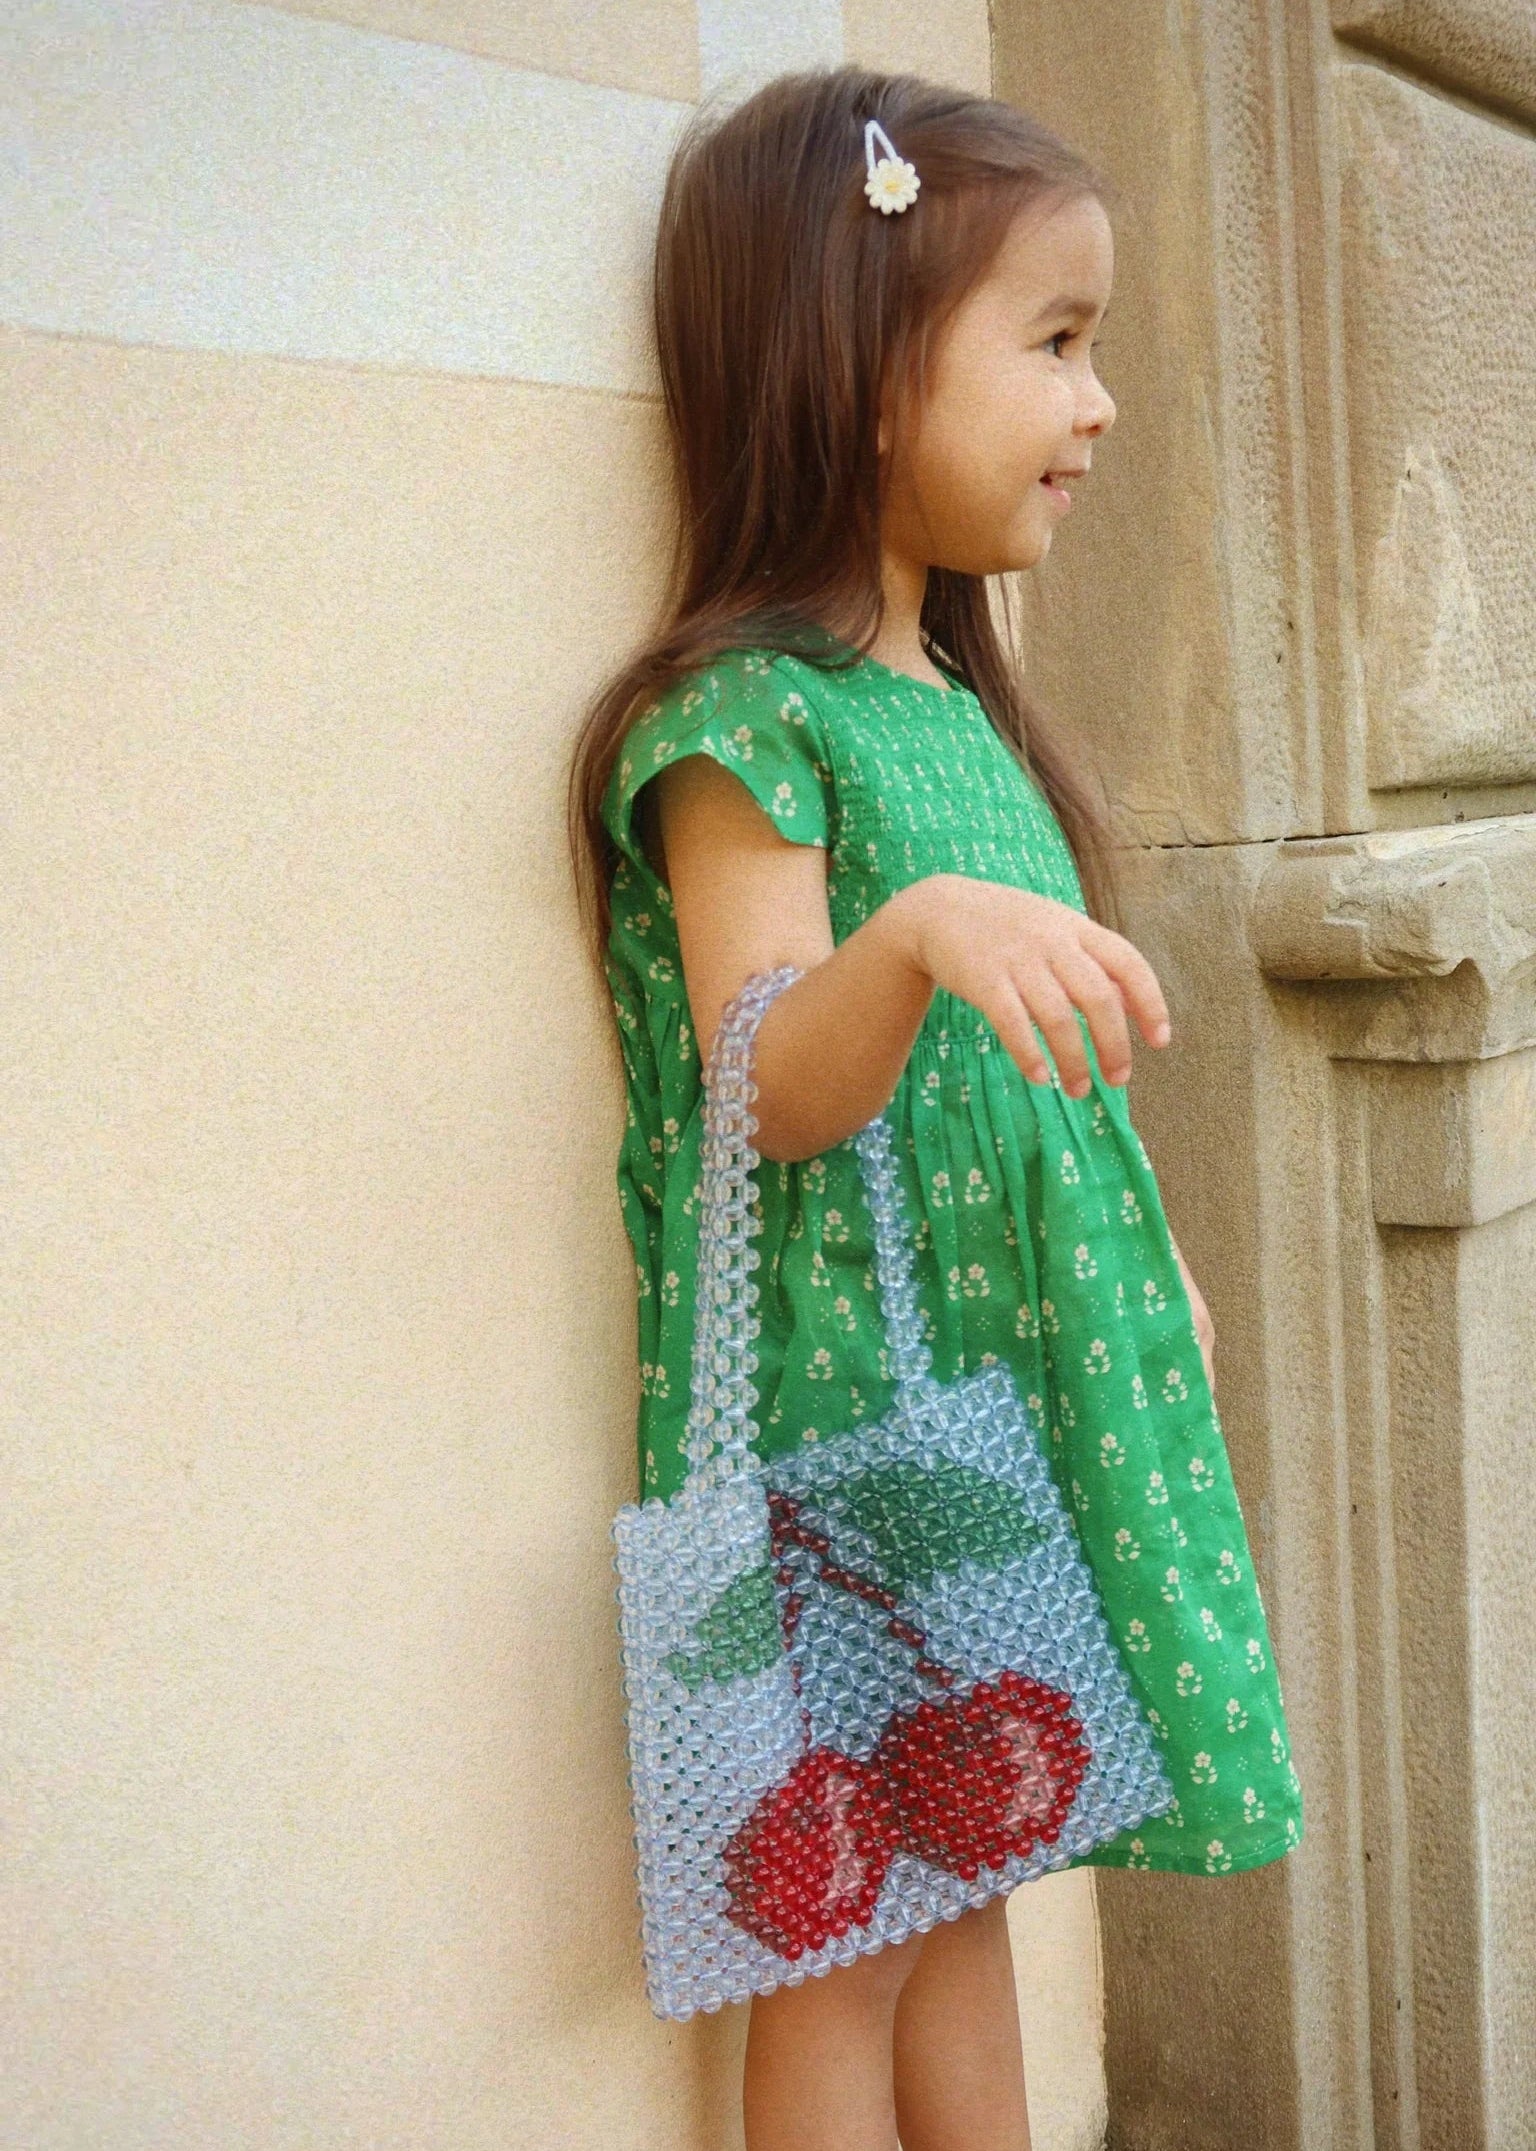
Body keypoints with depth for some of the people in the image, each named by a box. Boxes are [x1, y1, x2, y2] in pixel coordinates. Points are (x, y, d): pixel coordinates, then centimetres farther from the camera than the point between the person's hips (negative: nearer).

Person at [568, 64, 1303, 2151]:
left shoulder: (959, 704, 13)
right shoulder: (742, 718, -13)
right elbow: (775, 1091, -22)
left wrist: (1153, 1263, 23)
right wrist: (912, 938, -40)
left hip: (1021, 1368, 8)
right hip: (842, 1398, -8)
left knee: (966, 1891, 18)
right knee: (839, 1942, 6)